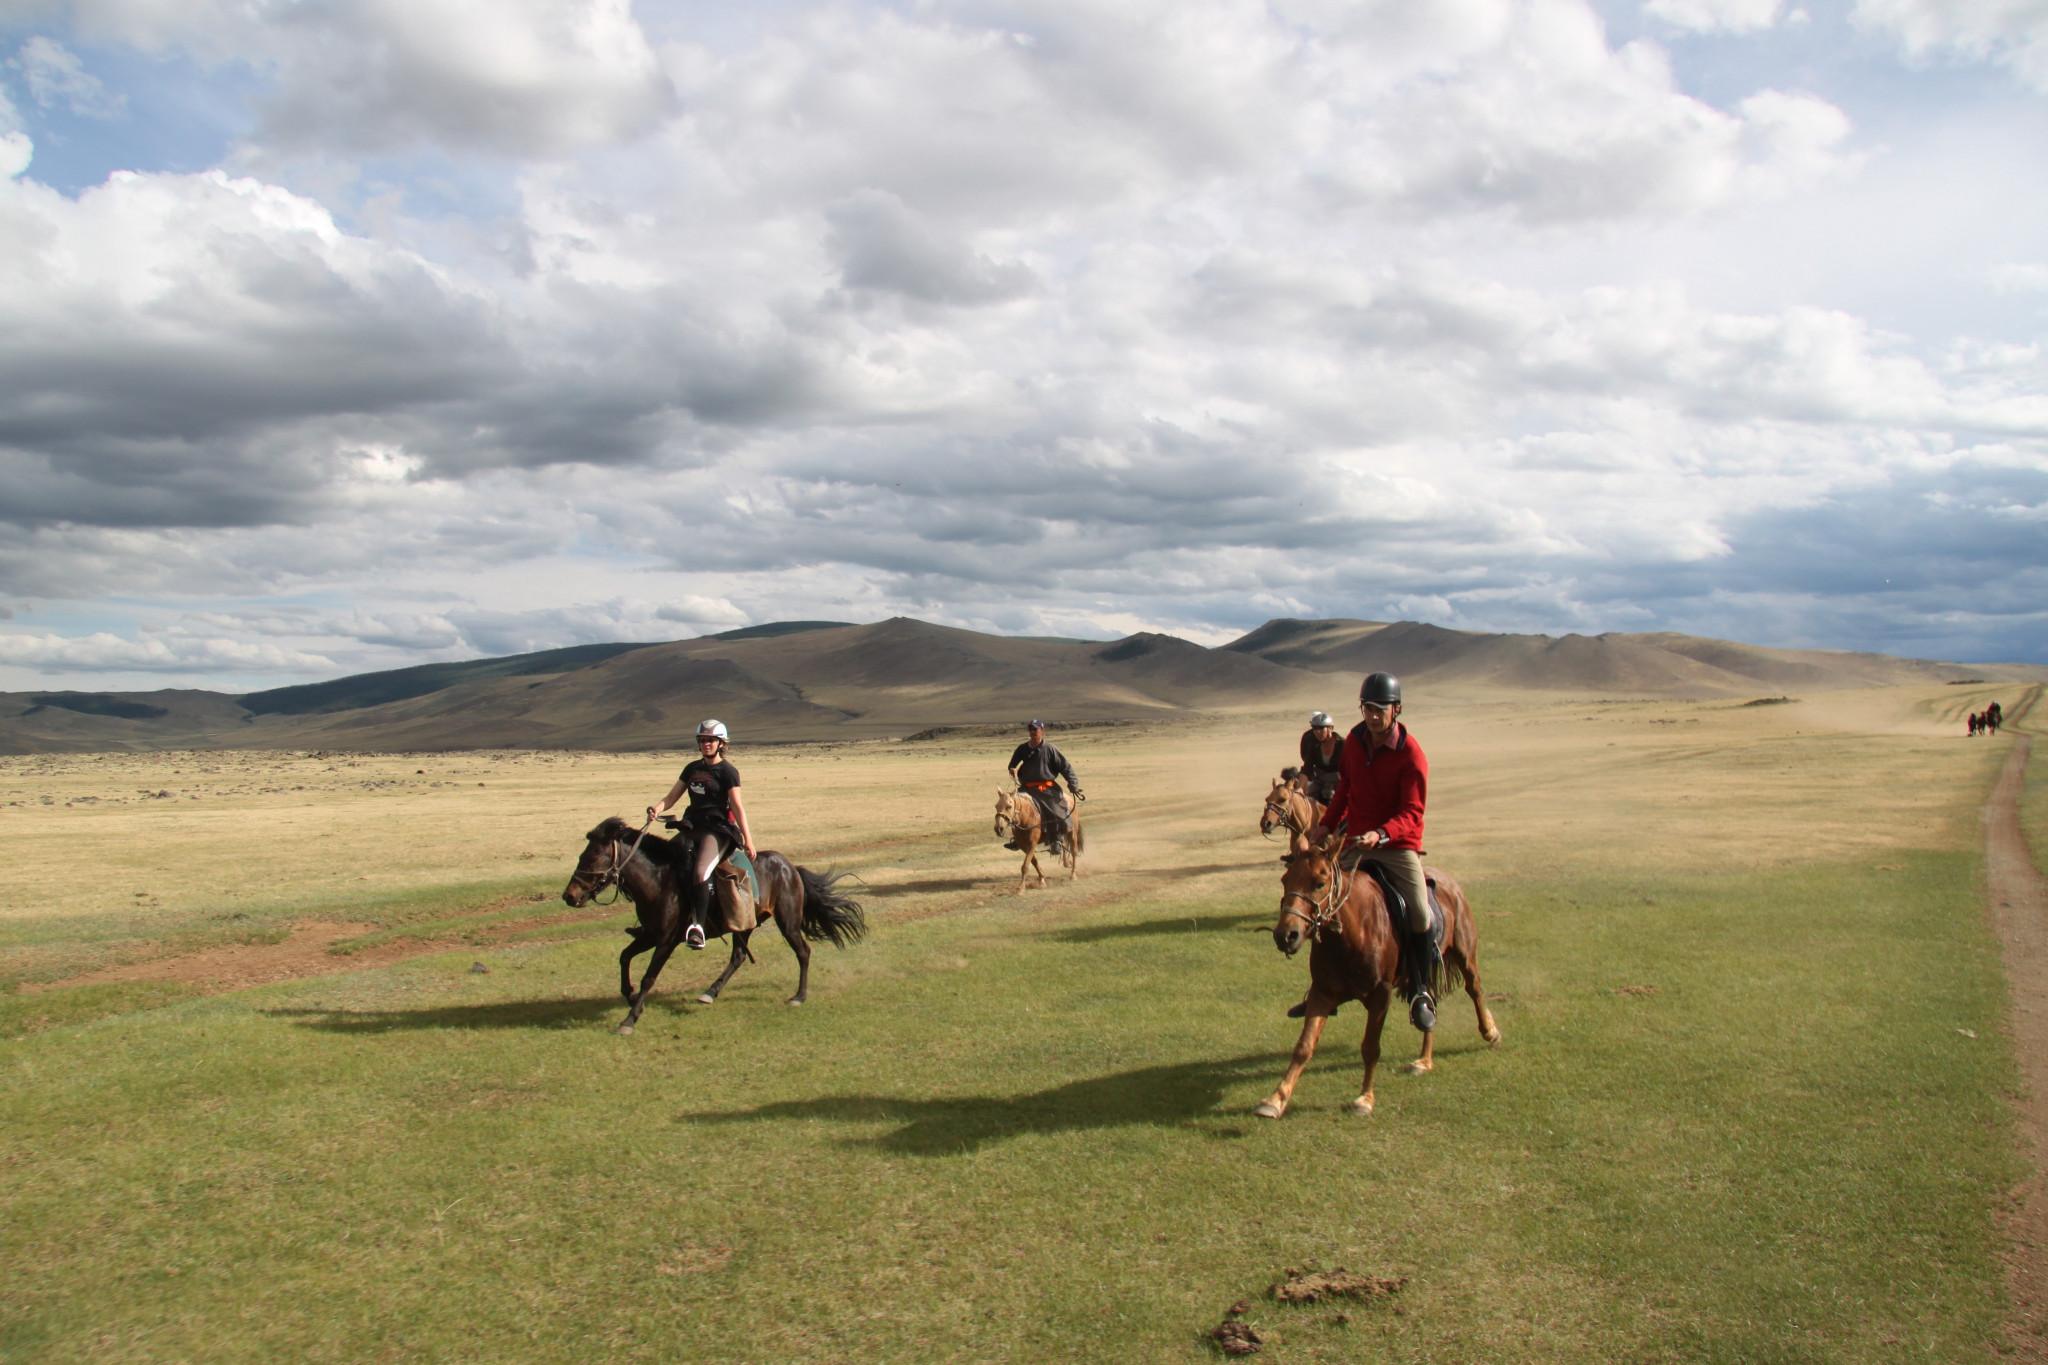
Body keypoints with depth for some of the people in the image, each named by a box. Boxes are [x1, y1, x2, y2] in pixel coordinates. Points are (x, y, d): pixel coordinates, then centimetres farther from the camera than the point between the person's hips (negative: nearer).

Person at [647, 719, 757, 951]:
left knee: (700, 872, -28)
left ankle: (698, 925, -22)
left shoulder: (728, 771, -1)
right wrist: (657, 809, -6)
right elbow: (671, 797, 16)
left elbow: (737, 806, -6)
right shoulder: (692, 768, 17)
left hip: (718, 829, -6)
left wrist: (747, 838, -13)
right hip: (693, 827, 6)